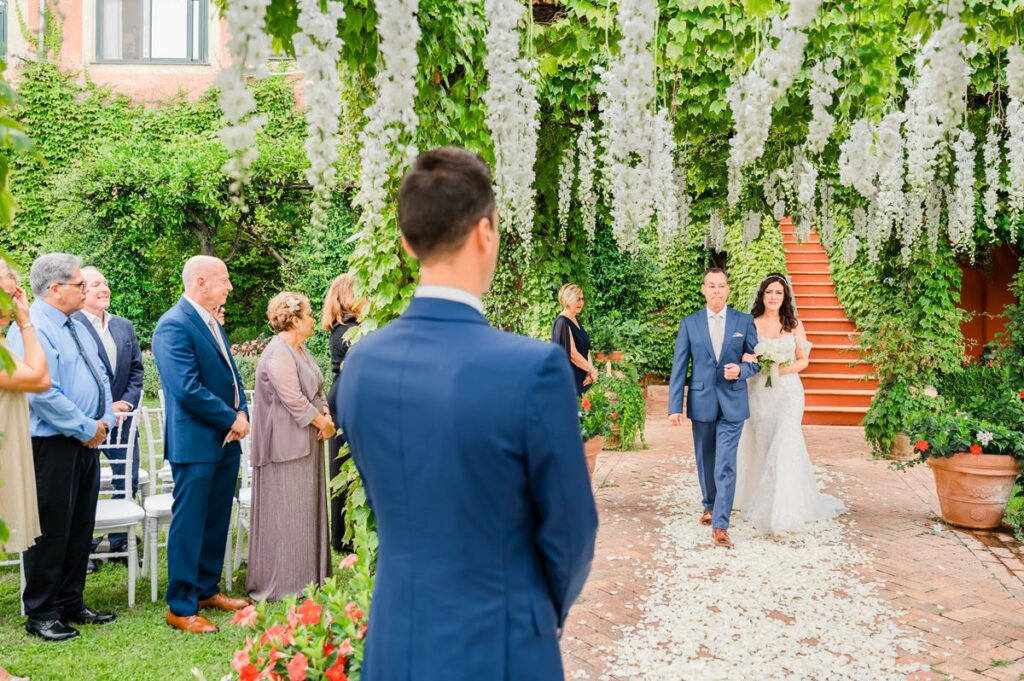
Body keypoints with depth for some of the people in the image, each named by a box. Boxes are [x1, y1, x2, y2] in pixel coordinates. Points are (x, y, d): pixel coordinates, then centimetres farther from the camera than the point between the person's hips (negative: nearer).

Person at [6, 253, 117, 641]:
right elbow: (44, 393, -23)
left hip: (87, 441, 9)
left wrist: (104, 421, 2)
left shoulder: (76, 327, 14)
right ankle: (41, 614, 14)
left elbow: (100, 377, 17)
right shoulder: (31, 330, -16)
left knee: (81, 525, 15)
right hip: (52, 445, -9)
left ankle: (71, 603, 27)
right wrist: (86, 429, -15)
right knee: (51, 528, 0)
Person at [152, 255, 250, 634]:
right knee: (189, 524, 1)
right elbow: (188, 389, -22)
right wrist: (231, 419, -14)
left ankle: (207, 590, 30)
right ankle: (181, 607, 11)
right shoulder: (174, 325, -16)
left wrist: (242, 412, 0)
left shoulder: (212, 322, 13)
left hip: (226, 439, 9)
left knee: (217, 521, 16)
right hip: (195, 442, -9)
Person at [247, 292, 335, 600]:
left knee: (306, 510, 14)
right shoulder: (278, 354, -18)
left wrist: (326, 414, -2)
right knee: (287, 514, -2)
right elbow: (294, 400, -22)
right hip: (286, 445, -10)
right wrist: (323, 424, -12)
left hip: (306, 442, 10)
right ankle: (283, 584, 9)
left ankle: (307, 577, 24)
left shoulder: (300, 350, 13)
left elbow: (316, 390, 16)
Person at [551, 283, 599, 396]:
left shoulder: (576, 321, 11)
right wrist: (592, 371, -11)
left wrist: (589, 372, -6)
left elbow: (586, 348, 9)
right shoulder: (562, 323, -16)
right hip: (569, 379, -9)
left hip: (582, 377, 9)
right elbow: (572, 354, -20)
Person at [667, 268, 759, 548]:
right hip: (701, 402, 2)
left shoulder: (744, 322, 2)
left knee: (726, 465, -7)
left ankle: (720, 526, -6)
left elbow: (757, 360, 6)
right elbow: (679, 367, 0)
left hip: (732, 403, -1)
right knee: (705, 461, 15)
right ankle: (709, 506, 38)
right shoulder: (689, 323, 2)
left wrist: (741, 370, -17)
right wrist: (675, 406, -6)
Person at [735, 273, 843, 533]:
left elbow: (804, 359, 6)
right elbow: (742, 356, 3)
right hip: (759, 392, 1)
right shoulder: (751, 324, 2)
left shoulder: (794, 324, 4)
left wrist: (785, 369, -13)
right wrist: (748, 361, -20)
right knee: (761, 446, 5)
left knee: (784, 444, -12)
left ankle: (782, 511, -7)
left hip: (788, 391, -1)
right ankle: (759, 500, 24)